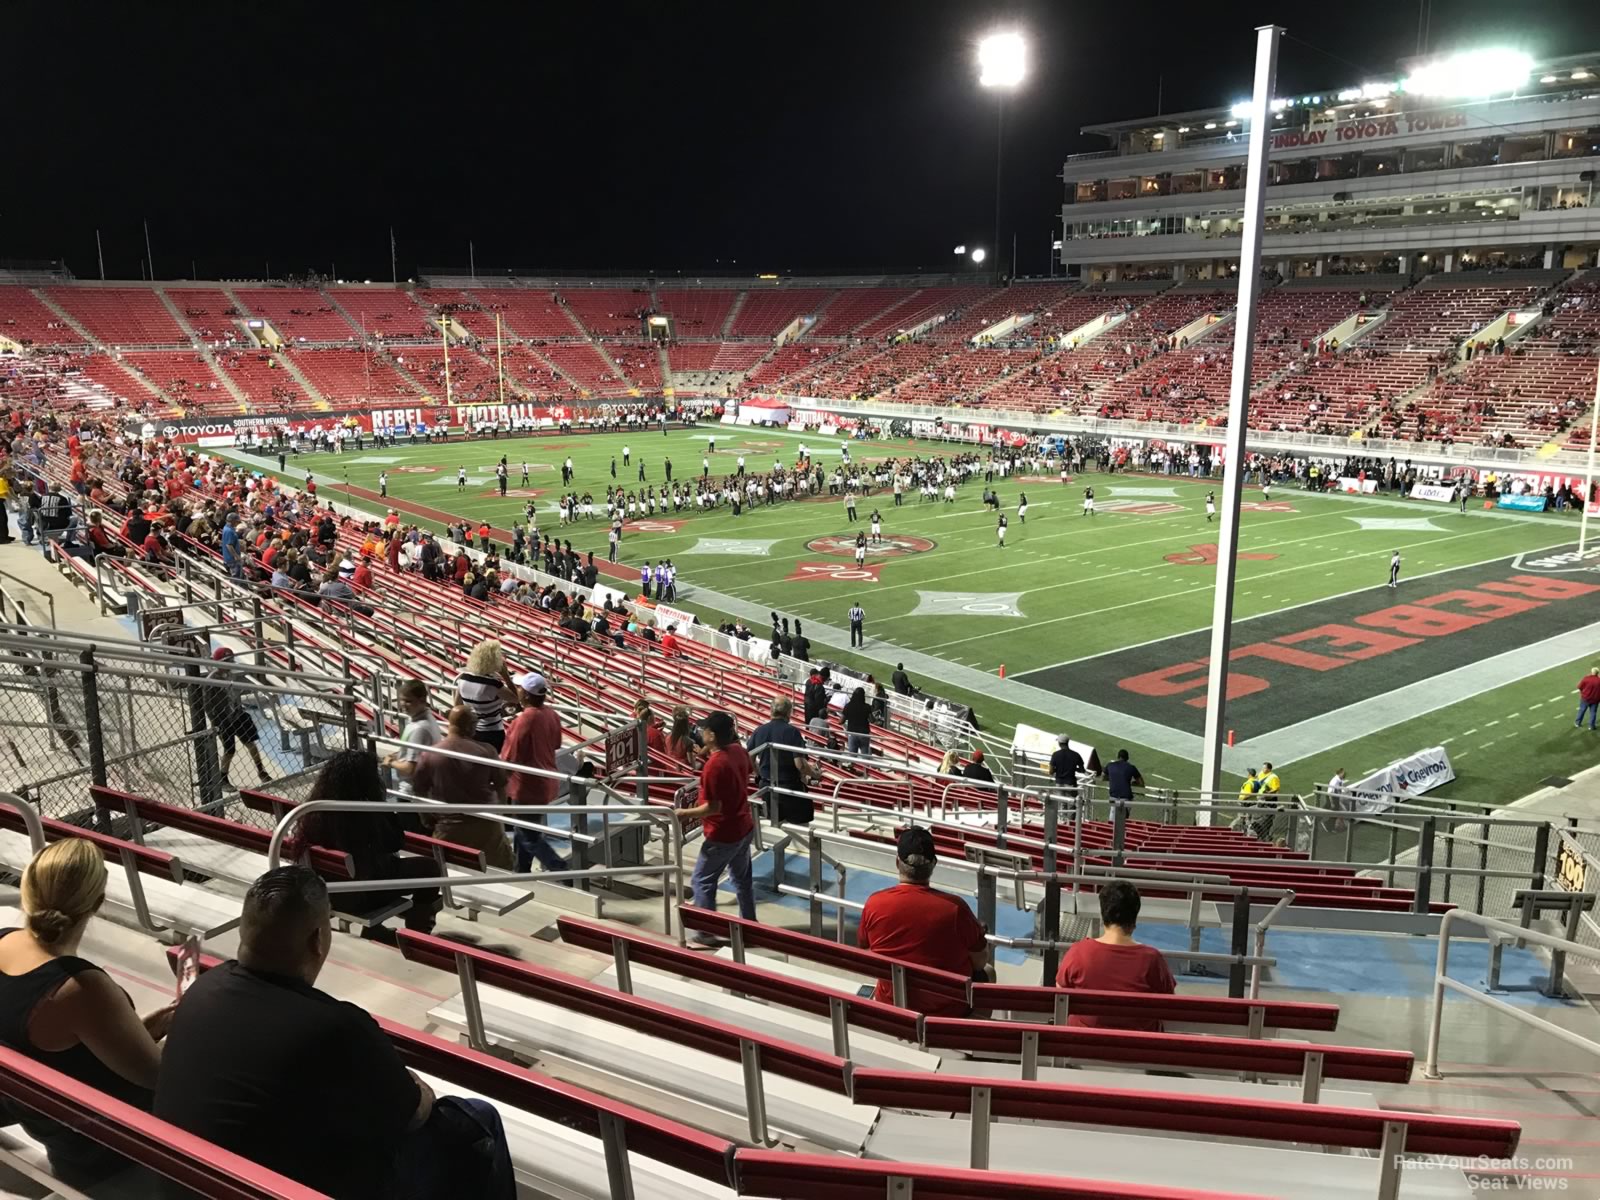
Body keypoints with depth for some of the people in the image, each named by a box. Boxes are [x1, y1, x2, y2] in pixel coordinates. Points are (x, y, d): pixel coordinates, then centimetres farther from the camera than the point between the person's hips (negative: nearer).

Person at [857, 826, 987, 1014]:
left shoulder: (874, 903, -17)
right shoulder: (954, 907, -24)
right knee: (985, 973, 26)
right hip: (948, 1008, -2)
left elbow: (863, 948, 2)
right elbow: (979, 963, -10)